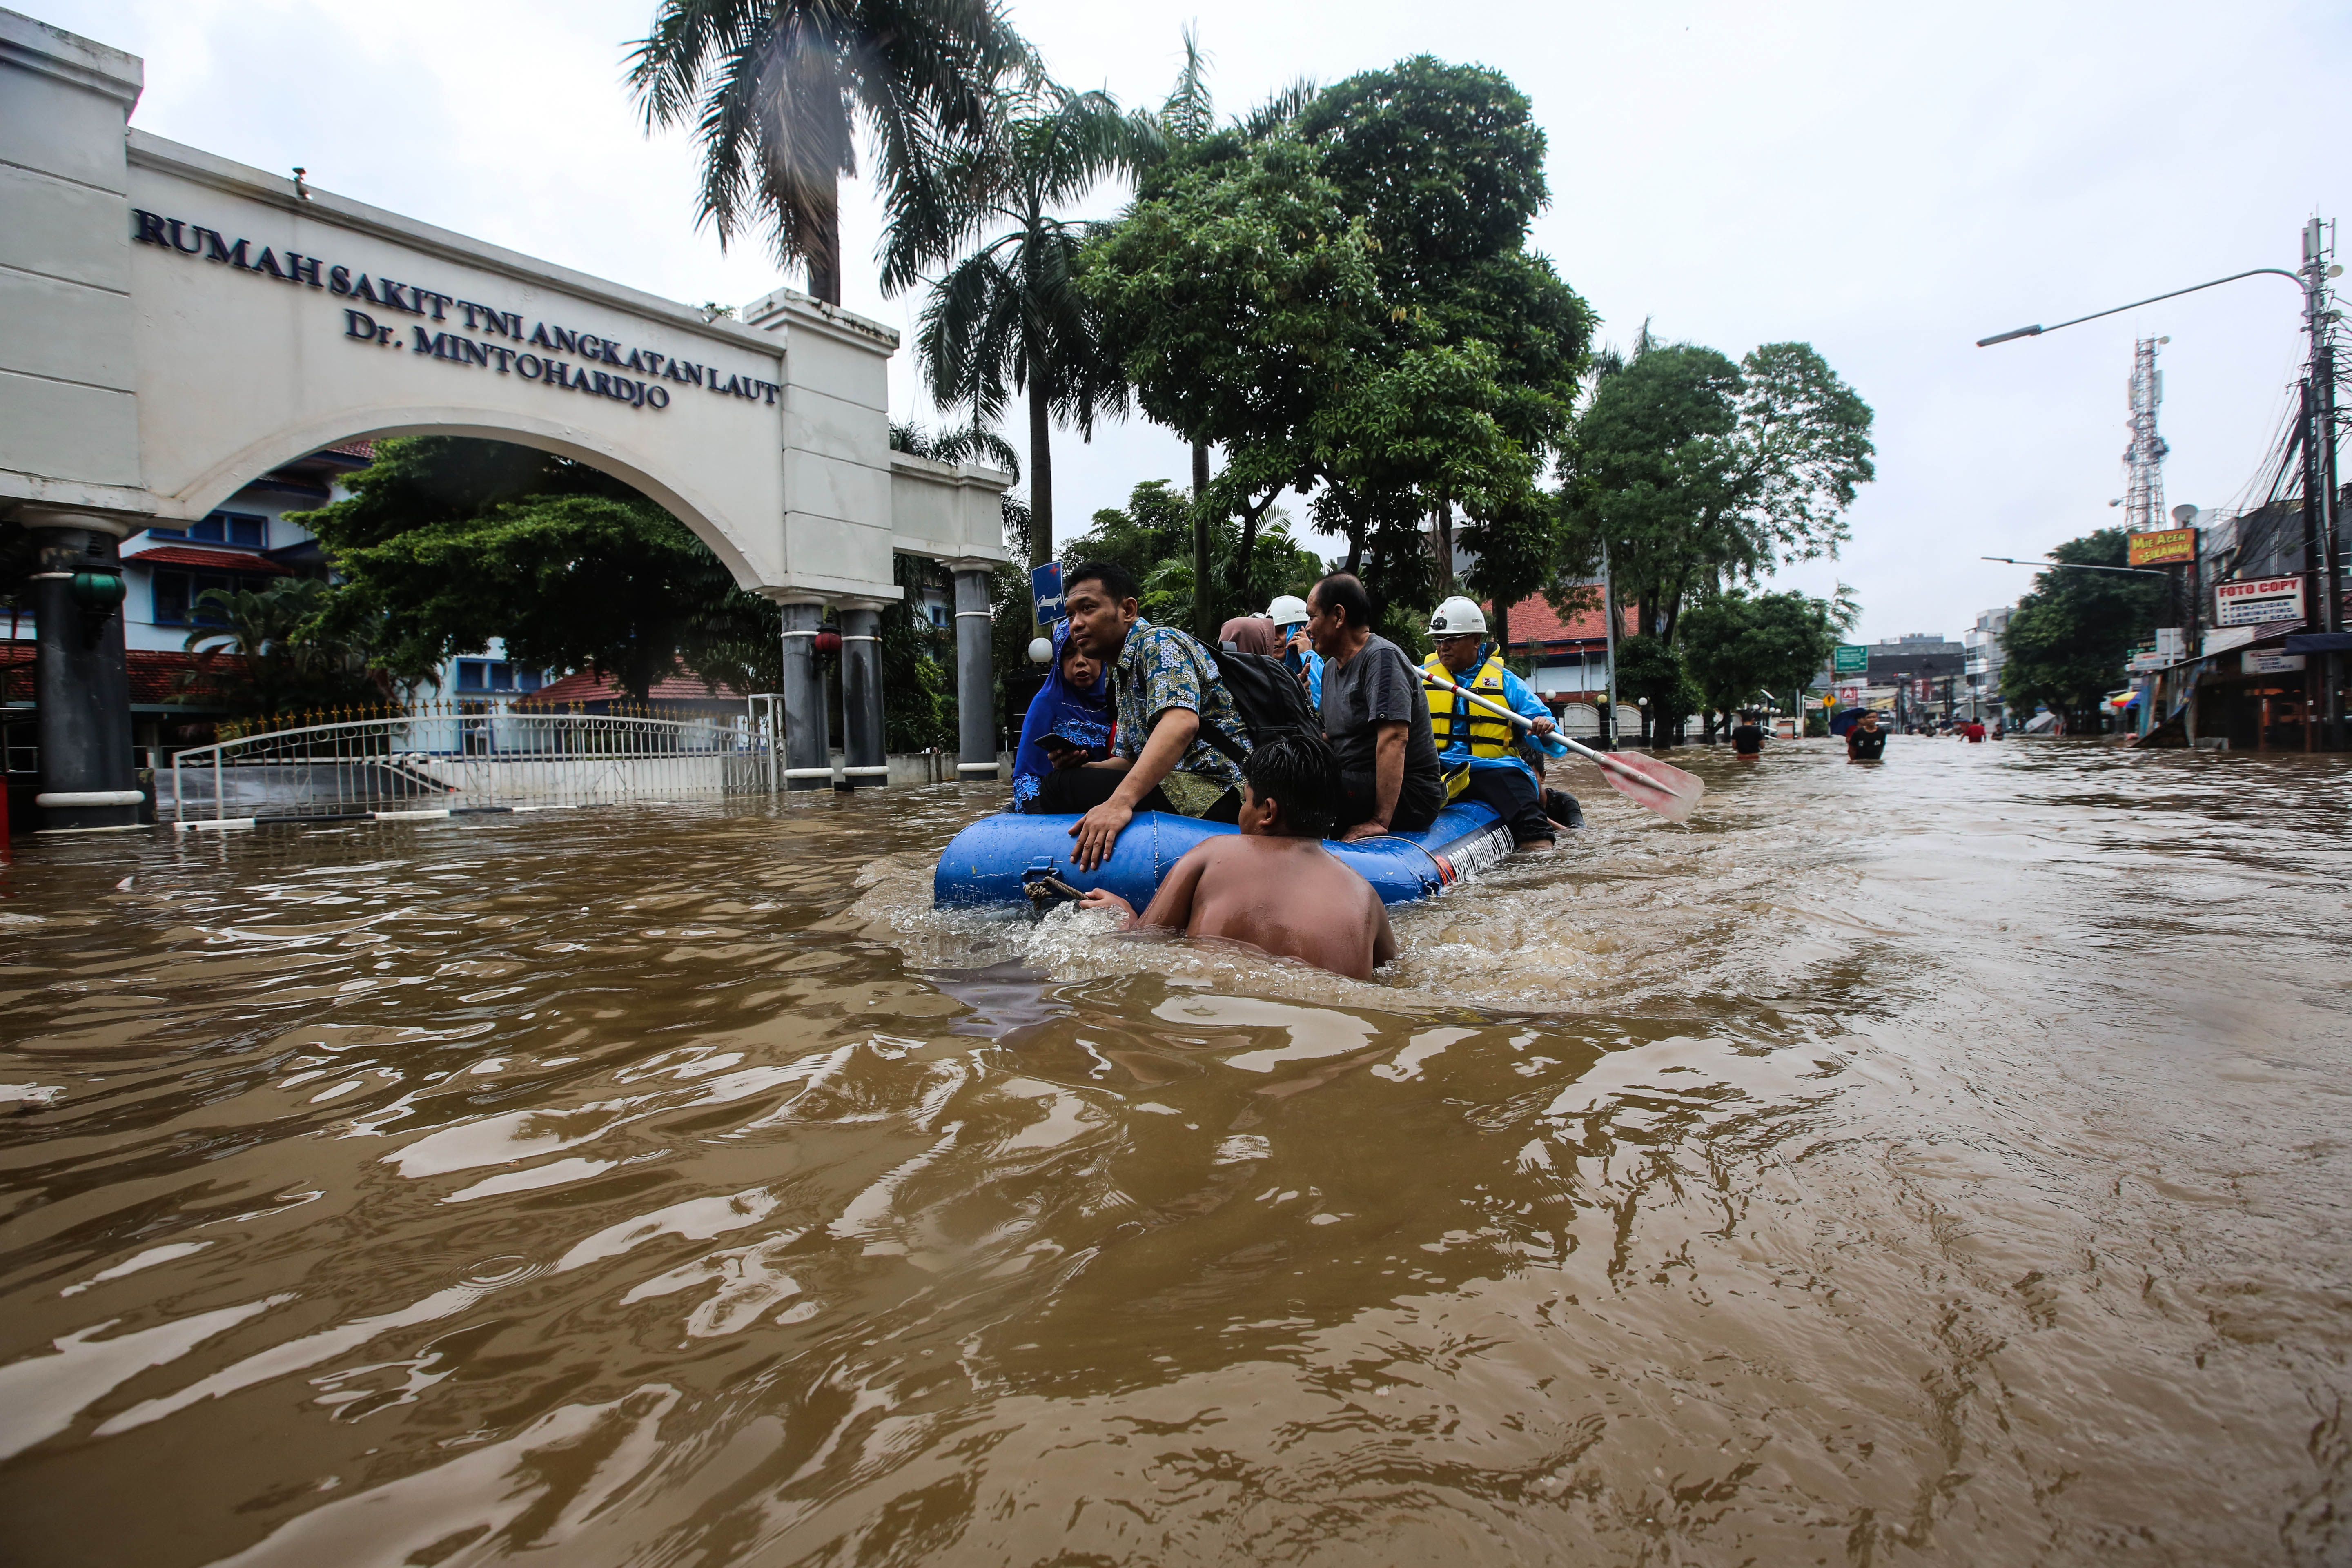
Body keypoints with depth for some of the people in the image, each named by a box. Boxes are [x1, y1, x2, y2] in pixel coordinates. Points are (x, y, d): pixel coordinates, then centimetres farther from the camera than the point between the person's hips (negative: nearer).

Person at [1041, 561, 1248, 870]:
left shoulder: (1158, 642, -9)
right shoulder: (1121, 672, 21)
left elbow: (1181, 723, -28)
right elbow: (1129, 761, 22)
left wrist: (1120, 801, -39)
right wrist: (1079, 766, 1)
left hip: (1214, 790, -10)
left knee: (1061, 788, -19)